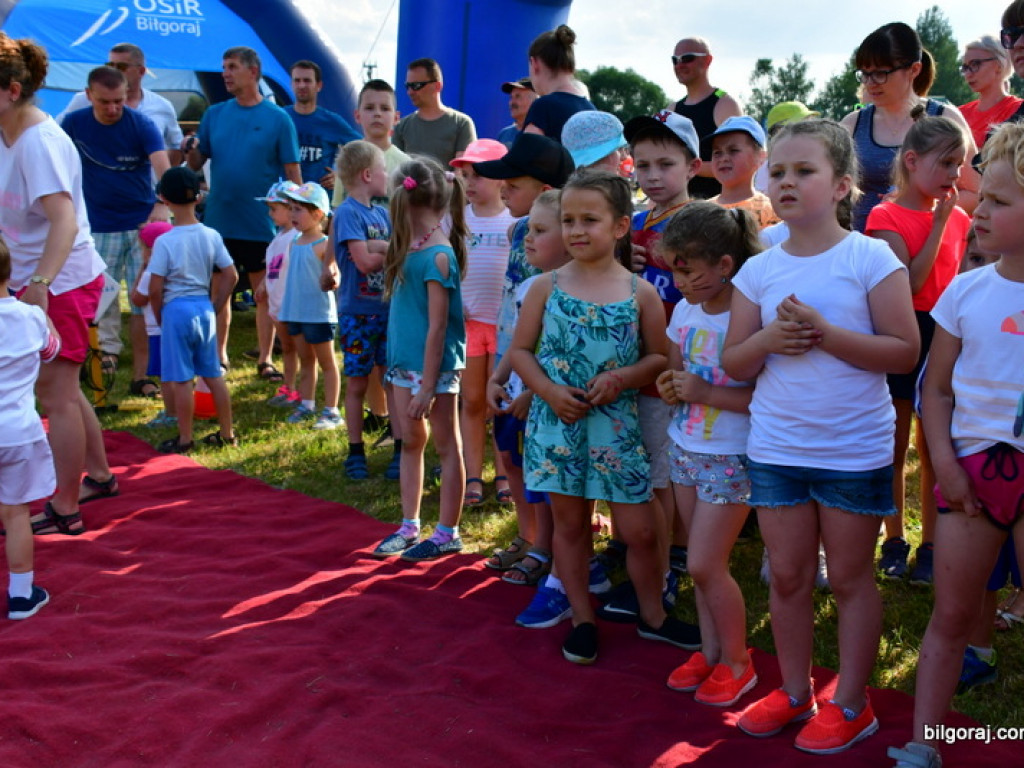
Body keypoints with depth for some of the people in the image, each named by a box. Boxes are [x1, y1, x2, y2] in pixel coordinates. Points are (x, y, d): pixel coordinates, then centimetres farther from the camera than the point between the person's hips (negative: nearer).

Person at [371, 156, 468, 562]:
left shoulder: (438, 255, -19)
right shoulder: (410, 246, 6)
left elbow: (437, 327, -20)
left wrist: (427, 387, -19)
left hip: (434, 363, -8)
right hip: (405, 360, 8)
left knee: (446, 445, 5)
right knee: (410, 442, 15)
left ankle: (448, 533, 16)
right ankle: (409, 527, 27)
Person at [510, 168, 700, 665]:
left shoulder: (640, 293, -3)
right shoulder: (547, 287, -1)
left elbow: (659, 357, 2)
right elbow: (520, 350, 2)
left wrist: (622, 376, -16)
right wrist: (549, 390, -13)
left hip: (617, 426, 0)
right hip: (558, 423, 1)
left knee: (639, 530, 6)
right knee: (569, 523, 12)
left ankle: (652, 615, 29)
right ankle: (583, 619, 28)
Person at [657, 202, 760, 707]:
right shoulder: (684, 311, 3)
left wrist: (705, 393, -25)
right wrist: (670, 388, -4)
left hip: (730, 457, -7)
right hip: (686, 449, 7)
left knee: (704, 565, -3)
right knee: (702, 564, 14)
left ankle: (737, 662, 17)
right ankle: (710, 651, 29)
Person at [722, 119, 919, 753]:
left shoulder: (870, 257, -8)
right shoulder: (759, 270, 2)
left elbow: (905, 351, -12)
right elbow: (734, 363, 4)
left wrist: (824, 333, -21)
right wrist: (770, 339, -16)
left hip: (856, 450, -3)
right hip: (776, 447, 4)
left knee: (850, 578, 10)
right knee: (788, 576, 13)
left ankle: (851, 703, 25)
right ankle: (795, 692, 30)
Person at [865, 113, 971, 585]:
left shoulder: (958, 219, 6)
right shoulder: (887, 216, -7)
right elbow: (911, 282, -17)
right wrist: (938, 224, -16)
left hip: (945, 338, 3)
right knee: (895, 448, 8)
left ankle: (930, 546, 20)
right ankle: (894, 542, 22)